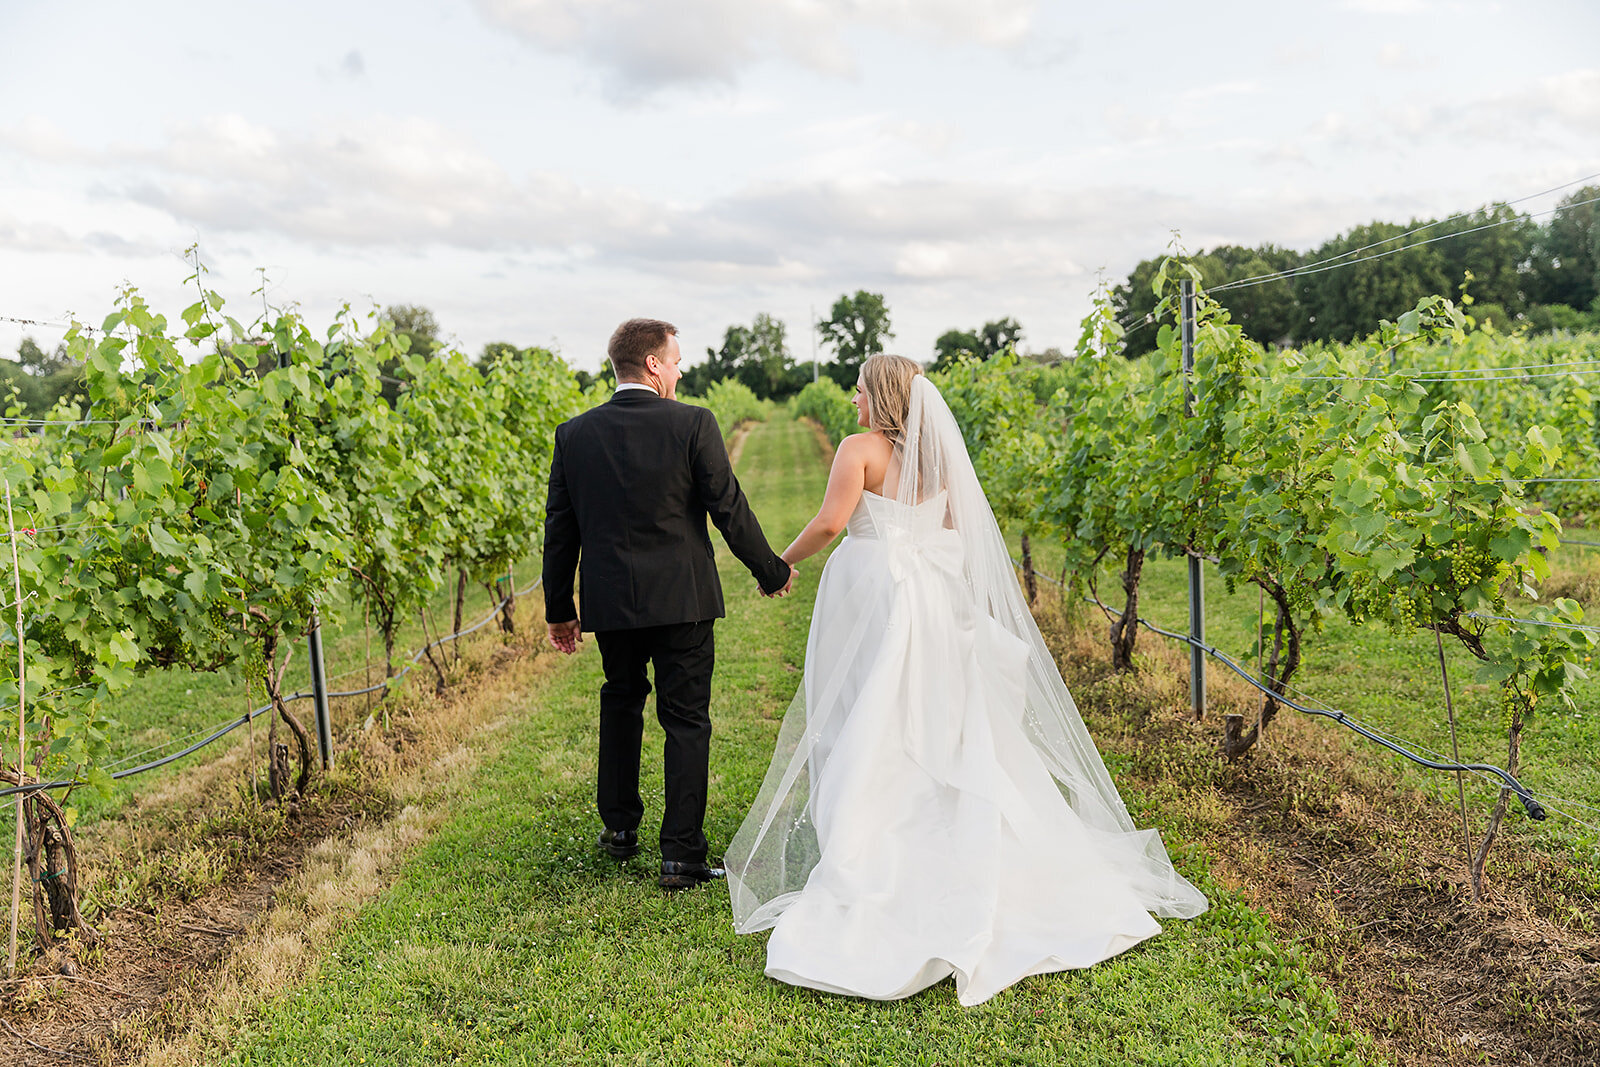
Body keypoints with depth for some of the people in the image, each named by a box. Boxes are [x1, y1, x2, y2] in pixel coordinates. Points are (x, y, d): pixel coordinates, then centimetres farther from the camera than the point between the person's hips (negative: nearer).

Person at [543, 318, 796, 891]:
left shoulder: (574, 434, 0)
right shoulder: (693, 424, -10)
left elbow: (560, 529, 4)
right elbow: (730, 510, -8)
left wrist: (559, 608, 14)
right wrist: (772, 571, 7)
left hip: (609, 601, 4)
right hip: (682, 600, -3)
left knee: (620, 703, 25)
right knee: (685, 721, 6)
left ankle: (619, 827, 33)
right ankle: (681, 856, 8)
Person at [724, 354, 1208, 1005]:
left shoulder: (860, 448, -10)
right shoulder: (937, 454, 8)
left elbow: (830, 520, -19)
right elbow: (957, 534, 12)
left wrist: (783, 560, -4)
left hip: (868, 592, -6)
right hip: (932, 600, 6)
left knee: (866, 729, 2)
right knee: (935, 726, 14)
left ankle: (863, 862, 7)